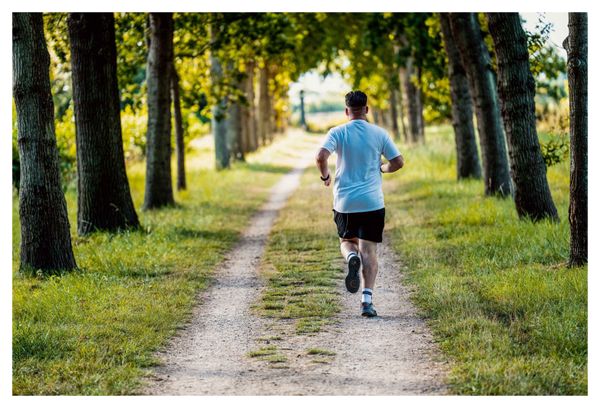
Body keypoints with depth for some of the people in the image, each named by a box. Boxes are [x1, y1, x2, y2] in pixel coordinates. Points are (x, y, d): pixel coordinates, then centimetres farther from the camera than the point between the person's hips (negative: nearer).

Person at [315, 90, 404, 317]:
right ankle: (367, 300, -9)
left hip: (344, 202, 0)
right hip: (372, 202, 0)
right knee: (369, 250, 3)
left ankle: (351, 258, -14)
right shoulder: (379, 134, 2)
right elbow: (398, 162, 2)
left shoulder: (337, 133, -2)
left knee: (346, 241, 22)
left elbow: (321, 156, -16)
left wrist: (325, 176, 2)